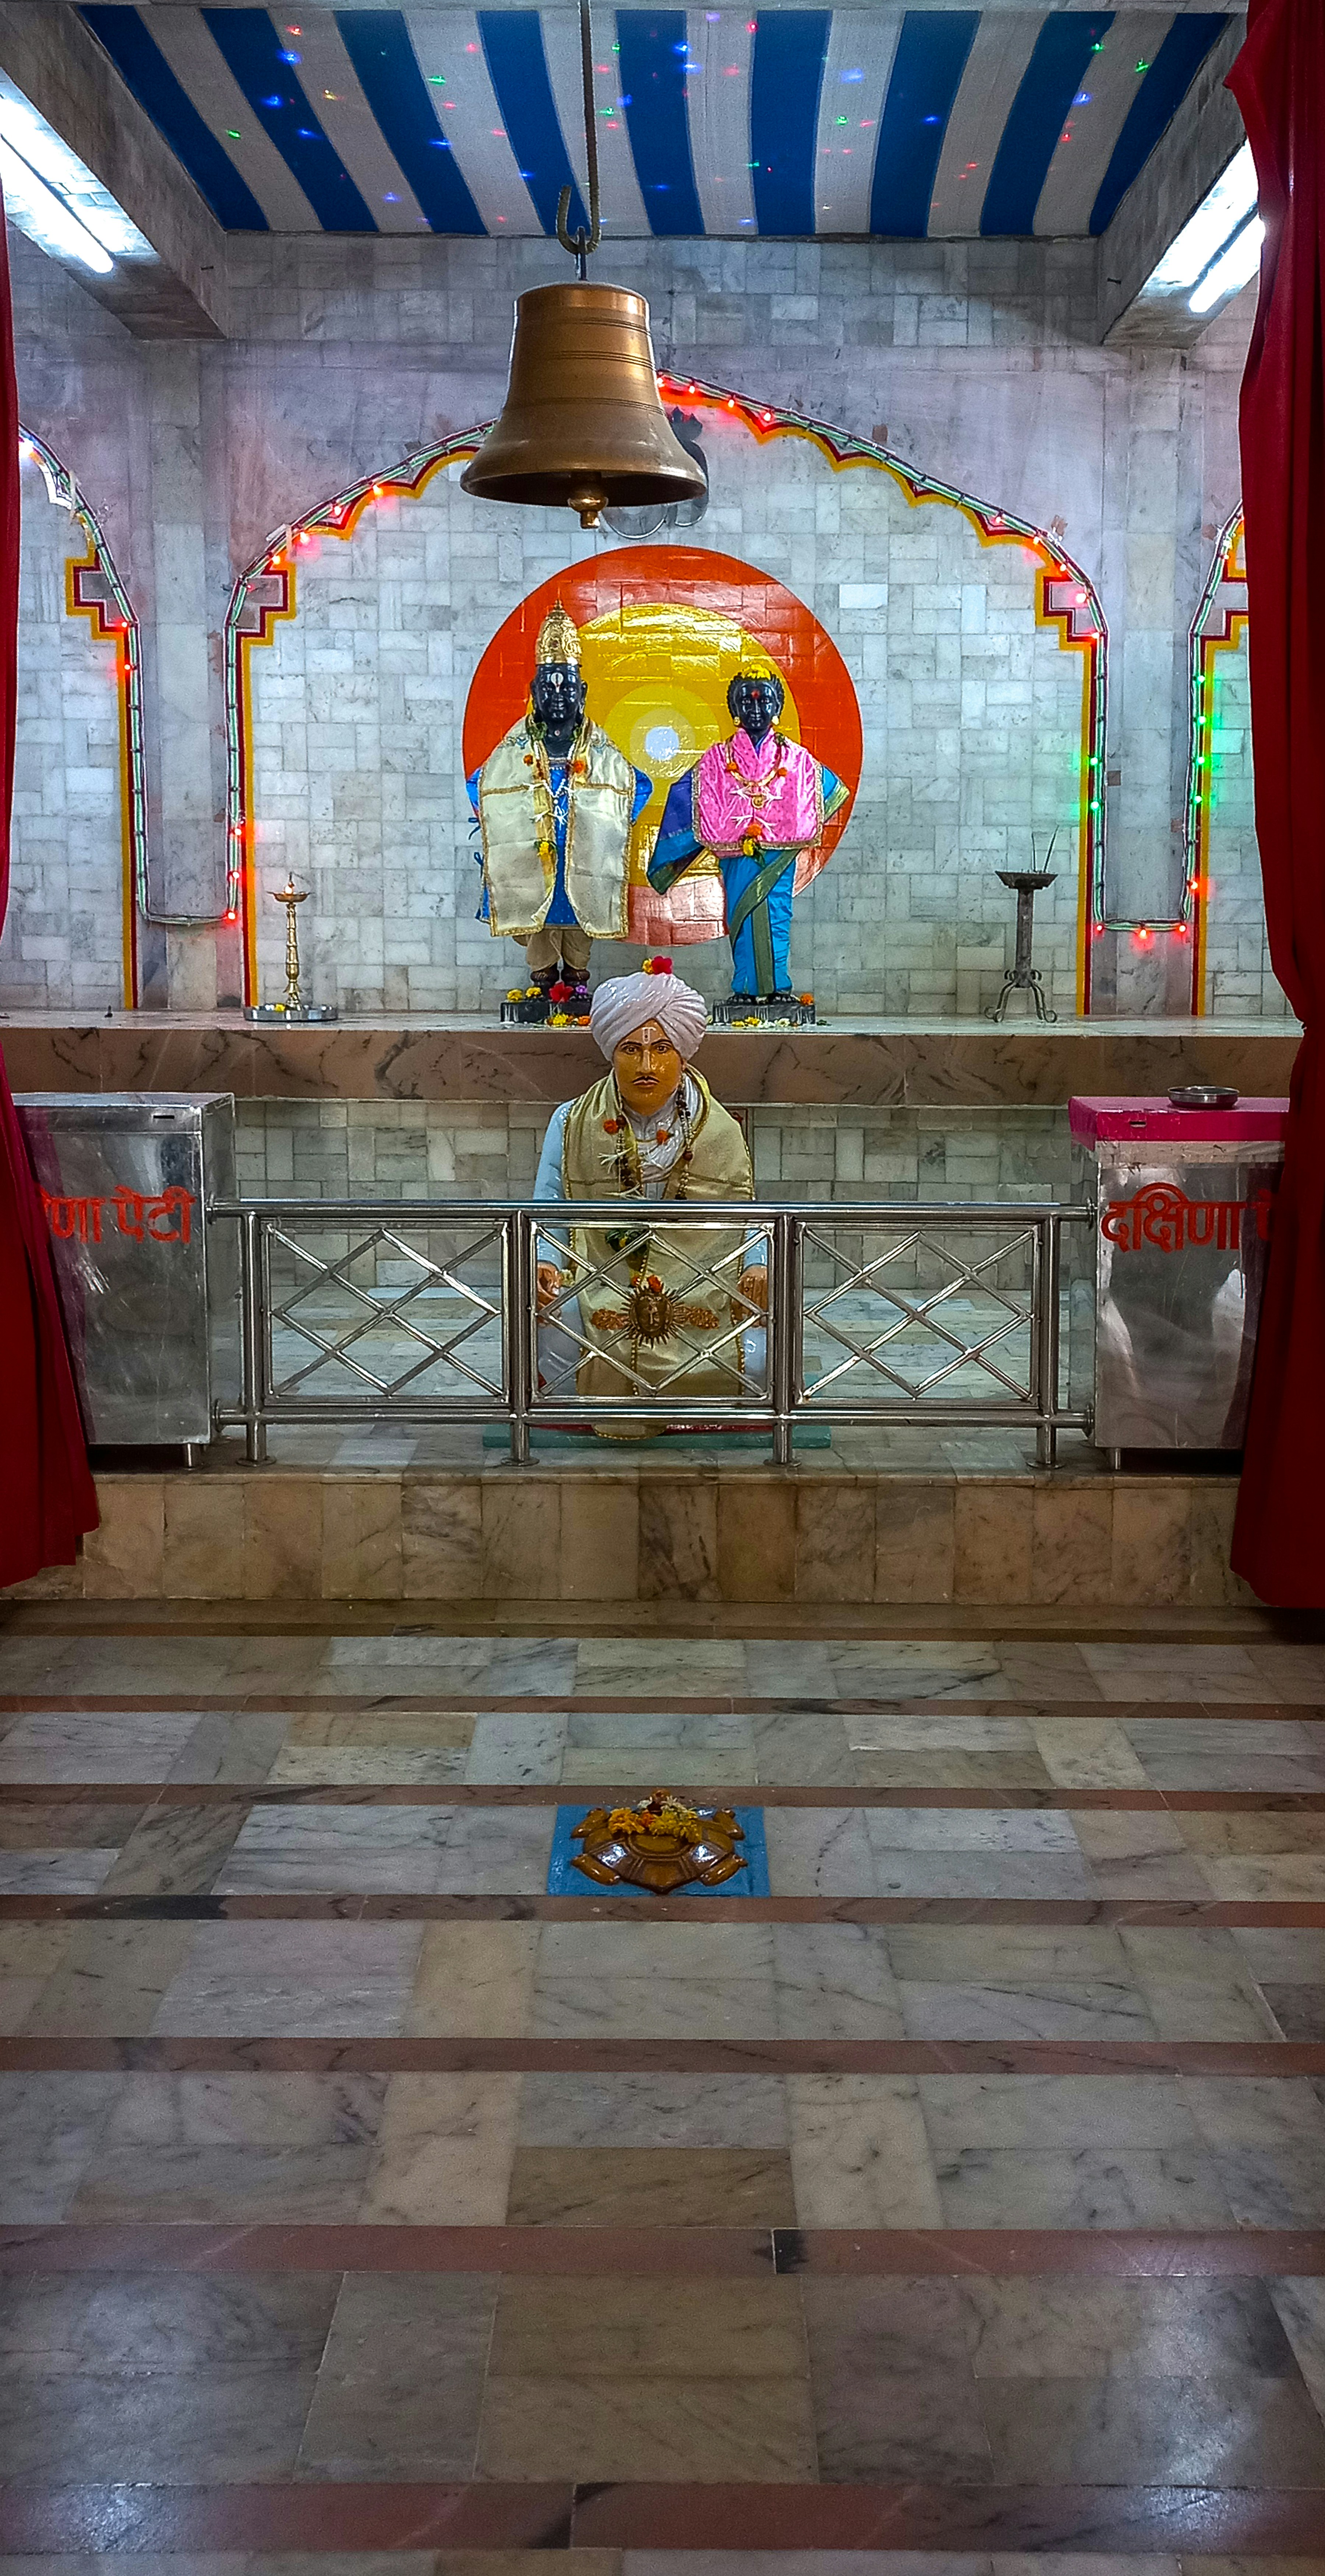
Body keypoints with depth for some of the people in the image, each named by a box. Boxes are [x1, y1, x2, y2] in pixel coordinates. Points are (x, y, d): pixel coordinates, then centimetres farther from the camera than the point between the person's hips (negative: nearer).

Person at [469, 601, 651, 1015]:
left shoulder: (600, 750, 5)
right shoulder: (515, 749, 4)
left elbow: (639, 786, 16)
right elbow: (477, 787, 16)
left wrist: (612, 828, 10)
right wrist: (499, 831, 12)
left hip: (584, 864, 1)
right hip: (531, 862, 0)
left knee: (579, 926, 5)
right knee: (540, 925, 2)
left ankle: (578, 981, 14)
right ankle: (543, 982, 9)